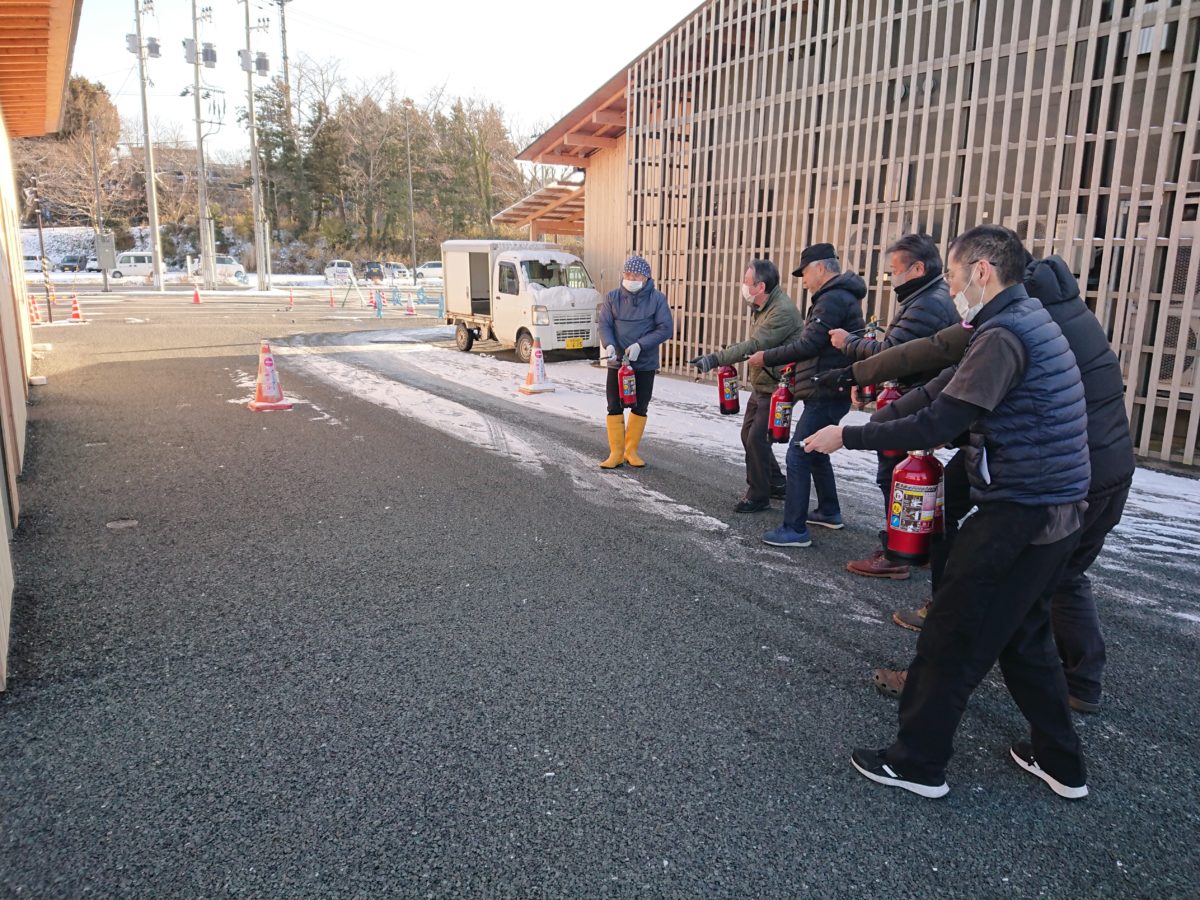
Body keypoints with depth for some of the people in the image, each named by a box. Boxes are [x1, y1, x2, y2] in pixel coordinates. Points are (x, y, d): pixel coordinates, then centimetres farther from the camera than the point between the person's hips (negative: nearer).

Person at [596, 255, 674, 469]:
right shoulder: (612, 297, 0)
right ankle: (616, 453, 10)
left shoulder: (657, 298, -4)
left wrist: (640, 345, -21)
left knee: (640, 408, 9)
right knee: (615, 408, 0)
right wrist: (609, 345, -25)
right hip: (617, 363, 0)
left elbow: (666, 328, -9)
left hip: (645, 364, 0)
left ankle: (631, 450, 23)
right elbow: (605, 325, -4)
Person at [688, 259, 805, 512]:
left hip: (776, 387, -10)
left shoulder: (783, 311, -24)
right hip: (760, 384, 10)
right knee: (749, 435, 16)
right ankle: (775, 483, 31)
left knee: (757, 439, -8)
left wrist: (716, 359, -36)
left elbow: (755, 345, -31)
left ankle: (758, 496, 7)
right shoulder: (760, 306, 7)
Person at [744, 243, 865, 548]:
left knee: (798, 455, -11)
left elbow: (809, 345, -22)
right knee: (815, 452, 22)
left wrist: (767, 358, -13)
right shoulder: (840, 296, 19)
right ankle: (829, 512, 34)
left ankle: (795, 529, -9)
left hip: (825, 394, -11)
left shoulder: (832, 299, -15)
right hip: (829, 392, 11)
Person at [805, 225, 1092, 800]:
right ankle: (1060, 762, 35)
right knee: (1022, 635, 22)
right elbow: (949, 388, 17)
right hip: (1055, 512, 10)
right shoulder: (1030, 319, 13)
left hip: (1017, 516, -10)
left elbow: (936, 426, -24)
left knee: (951, 640, 3)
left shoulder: (1002, 334, -19)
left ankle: (917, 763, 17)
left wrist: (848, 437, -16)